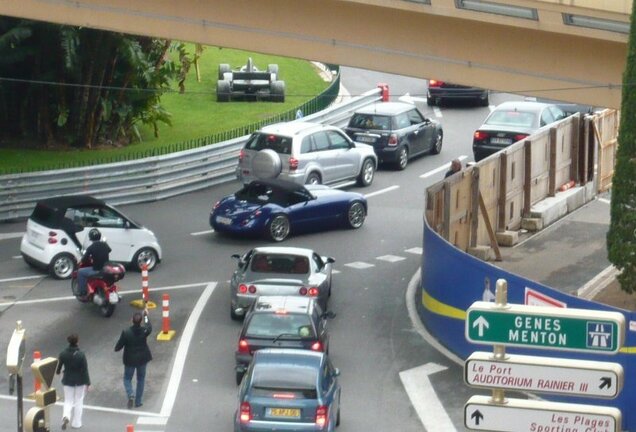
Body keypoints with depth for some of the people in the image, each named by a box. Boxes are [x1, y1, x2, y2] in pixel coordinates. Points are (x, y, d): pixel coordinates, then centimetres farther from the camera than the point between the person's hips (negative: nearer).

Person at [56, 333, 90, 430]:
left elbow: (59, 365, 7)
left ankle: (66, 417, -14)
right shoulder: (81, 355, -20)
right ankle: (76, 423, 21)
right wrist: (87, 383, -9)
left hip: (68, 380, 2)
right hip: (80, 382, -2)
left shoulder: (63, 354, -10)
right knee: (78, 402, 14)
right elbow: (85, 370, -17)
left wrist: (58, 371, 30)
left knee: (68, 401, 14)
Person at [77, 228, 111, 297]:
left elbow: (84, 259, -10)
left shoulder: (91, 247, -15)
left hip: (96, 270, -6)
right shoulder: (105, 245, 3)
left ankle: (82, 292, 10)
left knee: (80, 272, 12)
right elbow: (109, 250, 27)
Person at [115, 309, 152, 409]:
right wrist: (146, 316, 20)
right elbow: (149, 328, 8)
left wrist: (116, 348, 9)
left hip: (130, 360, -2)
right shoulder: (144, 331, -18)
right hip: (142, 359, 2)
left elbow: (118, 347, -15)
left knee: (127, 378, 16)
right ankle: (138, 401, 21)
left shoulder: (126, 333, -23)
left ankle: (130, 394, -9)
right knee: (141, 379, 18)